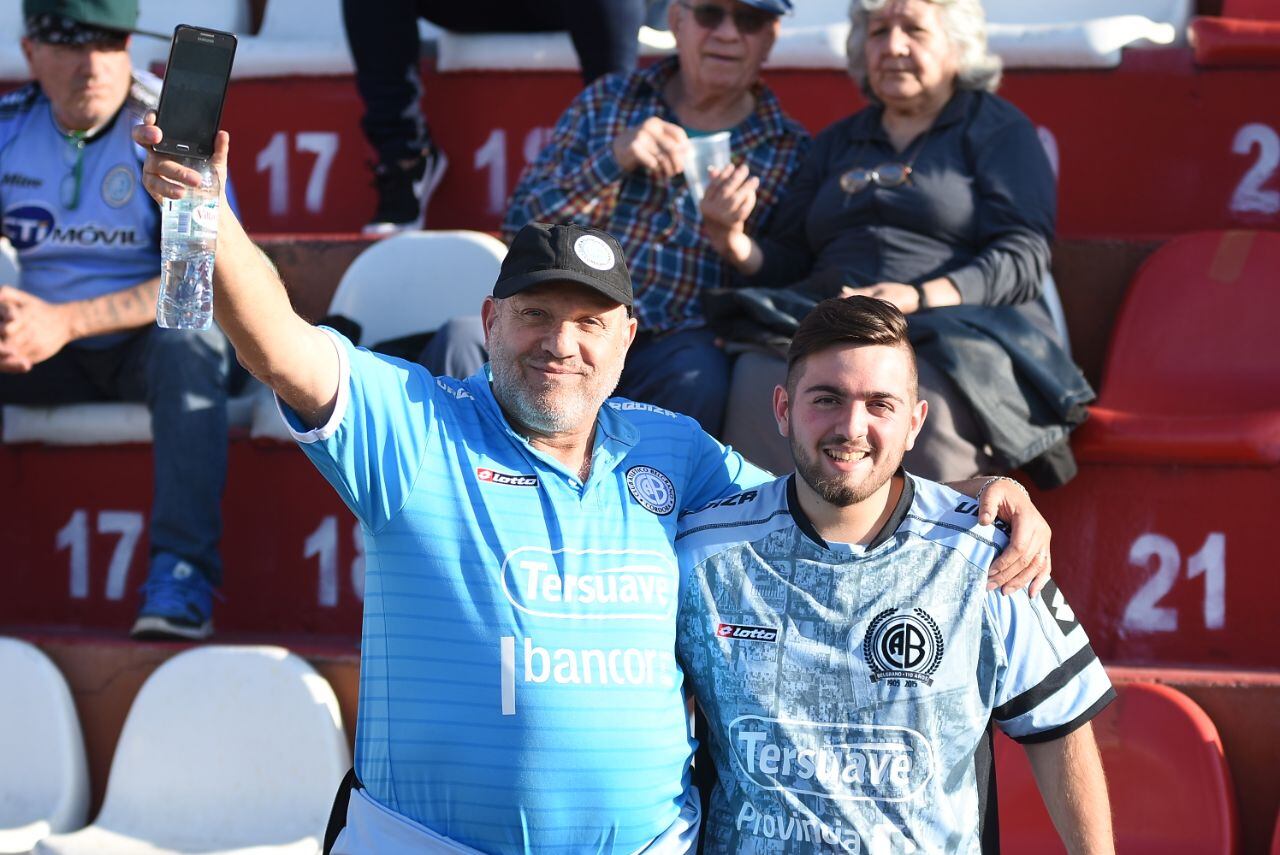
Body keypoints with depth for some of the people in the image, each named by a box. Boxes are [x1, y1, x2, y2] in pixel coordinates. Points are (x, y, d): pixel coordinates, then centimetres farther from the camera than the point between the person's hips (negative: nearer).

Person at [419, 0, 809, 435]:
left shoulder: (789, 151, 12)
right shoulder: (608, 102, 15)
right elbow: (521, 225, 7)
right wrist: (613, 161, -7)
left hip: (672, 344, -1)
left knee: (698, 379, -37)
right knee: (461, 342, -28)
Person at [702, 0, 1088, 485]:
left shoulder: (997, 128, 13)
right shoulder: (837, 144, 29)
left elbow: (1024, 258, 0)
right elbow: (788, 262, 24)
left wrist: (920, 297, -15)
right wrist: (735, 245, 2)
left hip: (954, 326, -4)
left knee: (924, 394, -41)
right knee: (762, 380, -33)